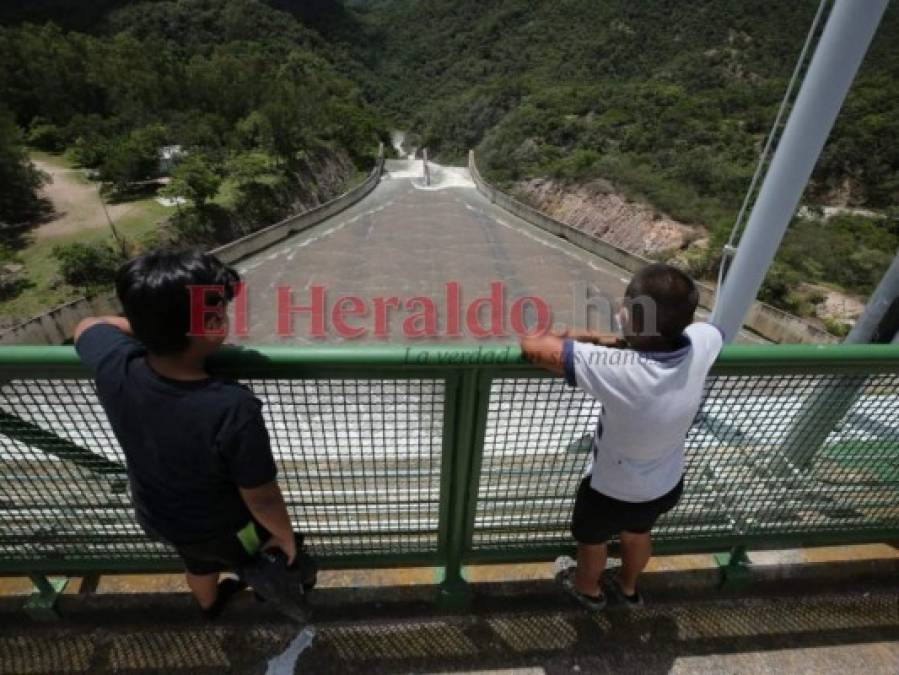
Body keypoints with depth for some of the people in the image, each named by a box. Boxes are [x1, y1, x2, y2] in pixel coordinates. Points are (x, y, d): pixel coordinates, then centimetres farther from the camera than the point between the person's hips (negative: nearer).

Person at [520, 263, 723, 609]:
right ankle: (628, 588, 66)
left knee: (592, 541, 29)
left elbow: (533, 346, -37)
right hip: (667, 486, 5)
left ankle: (588, 589, 61)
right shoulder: (702, 344, -25)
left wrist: (576, 338, -14)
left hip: (611, 492, -5)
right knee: (638, 533, 36)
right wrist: (620, 343, -6)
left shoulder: (619, 371, -42)